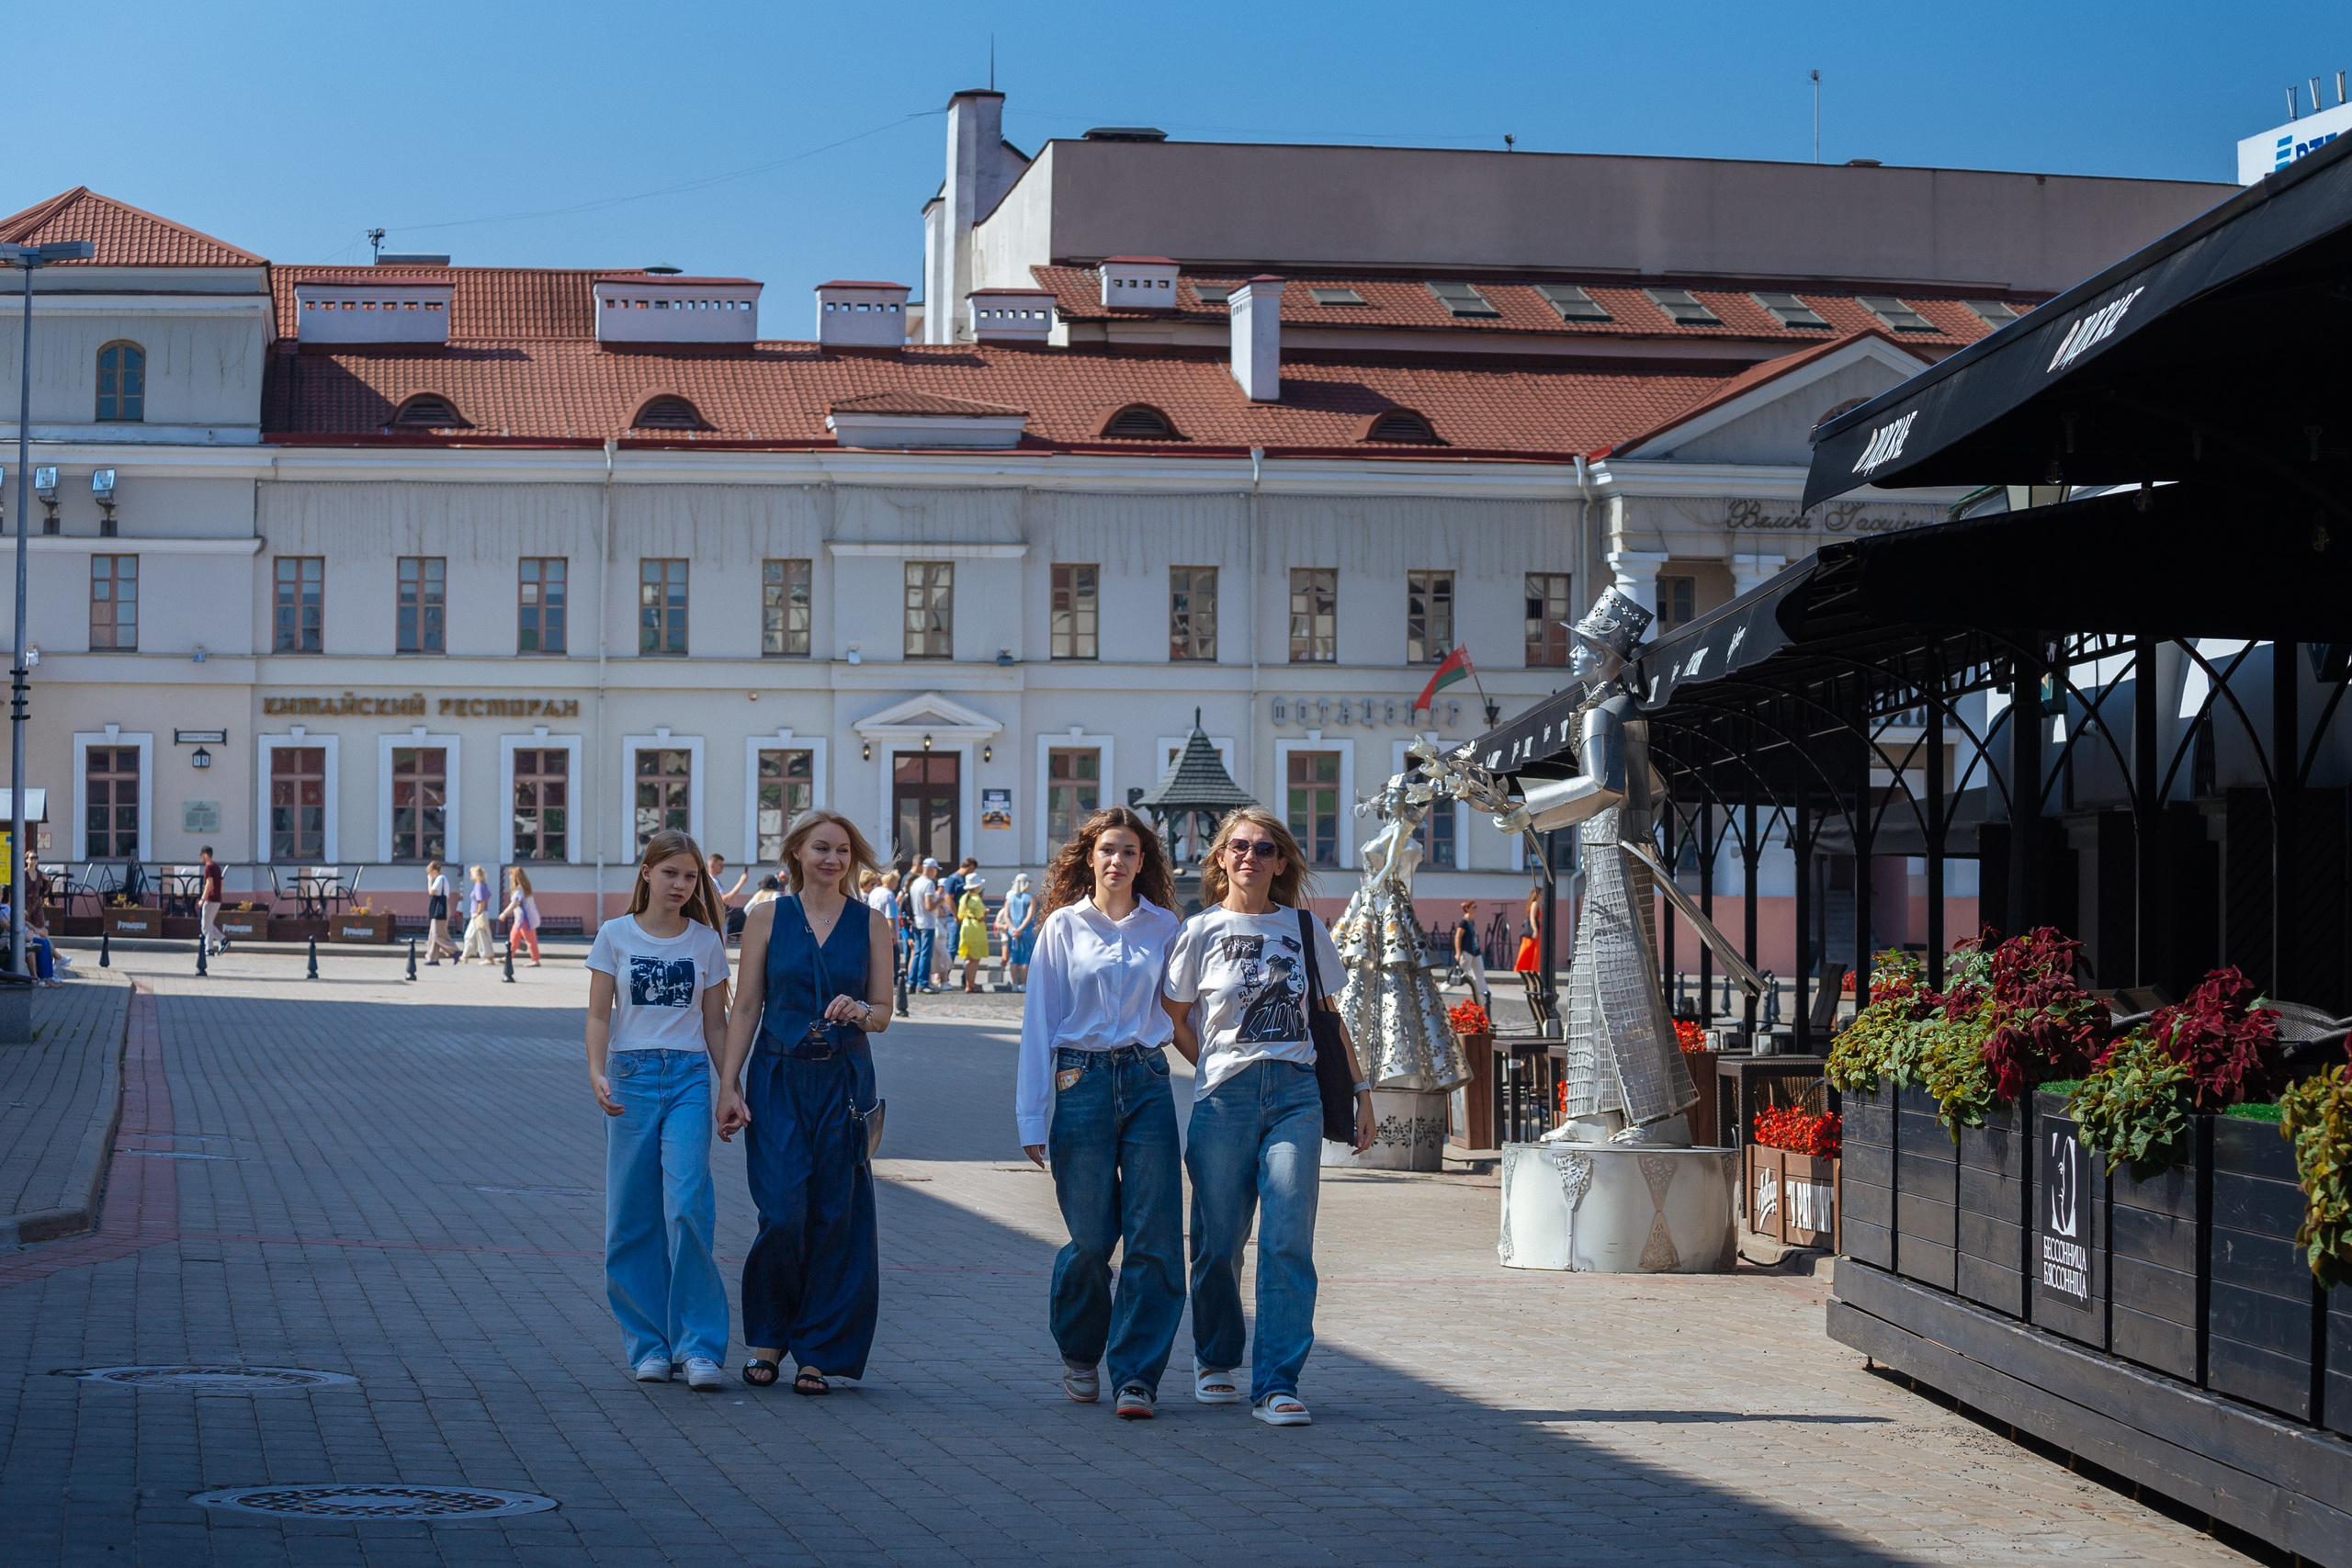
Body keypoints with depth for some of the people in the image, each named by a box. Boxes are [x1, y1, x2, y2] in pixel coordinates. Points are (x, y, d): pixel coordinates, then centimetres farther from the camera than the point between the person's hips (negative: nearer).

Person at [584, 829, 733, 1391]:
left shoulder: (706, 941, 8)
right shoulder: (615, 935, 4)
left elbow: (715, 1022, 12)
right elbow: (599, 1014, 2)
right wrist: (597, 1073, -13)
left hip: (689, 1077, 0)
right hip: (631, 1075, 0)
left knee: (688, 1206, -14)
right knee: (633, 1216, 1)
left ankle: (699, 1345, -11)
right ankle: (649, 1344, 11)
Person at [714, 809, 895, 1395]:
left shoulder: (871, 924, 7)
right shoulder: (768, 919, 4)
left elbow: (883, 1012, 8)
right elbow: (746, 1009, 4)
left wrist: (858, 1011, -15)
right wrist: (728, 1086, -3)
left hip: (845, 1082, 1)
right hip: (779, 1081, -1)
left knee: (836, 1217, 0)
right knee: (782, 1214, -9)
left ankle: (817, 1351, 11)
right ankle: (767, 1336, 12)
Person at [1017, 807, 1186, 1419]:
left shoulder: (1165, 928, 8)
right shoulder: (1063, 927, 5)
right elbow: (1038, 1023, 4)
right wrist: (1031, 1118, 0)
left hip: (1148, 1082, 1)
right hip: (1082, 1083, -1)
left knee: (1154, 1236, -7)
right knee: (1090, 1237, 0)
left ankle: (1136, 1375, -3)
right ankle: (1080, 1356, 24)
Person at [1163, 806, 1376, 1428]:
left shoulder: (1305, 929, 10)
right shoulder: (1201, 931, 4)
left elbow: (1330, 1015, 18)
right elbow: (1174, 1018, 11)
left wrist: (1361, 1088, 14)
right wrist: (1217, 1070, 4)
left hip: (1296, 1093, 1)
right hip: (1224, 1096, -1)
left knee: (1288, 1240, -9)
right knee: (1219, 1241, 5)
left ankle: (1276, 1383, -7)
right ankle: (1215, 1360, 28)